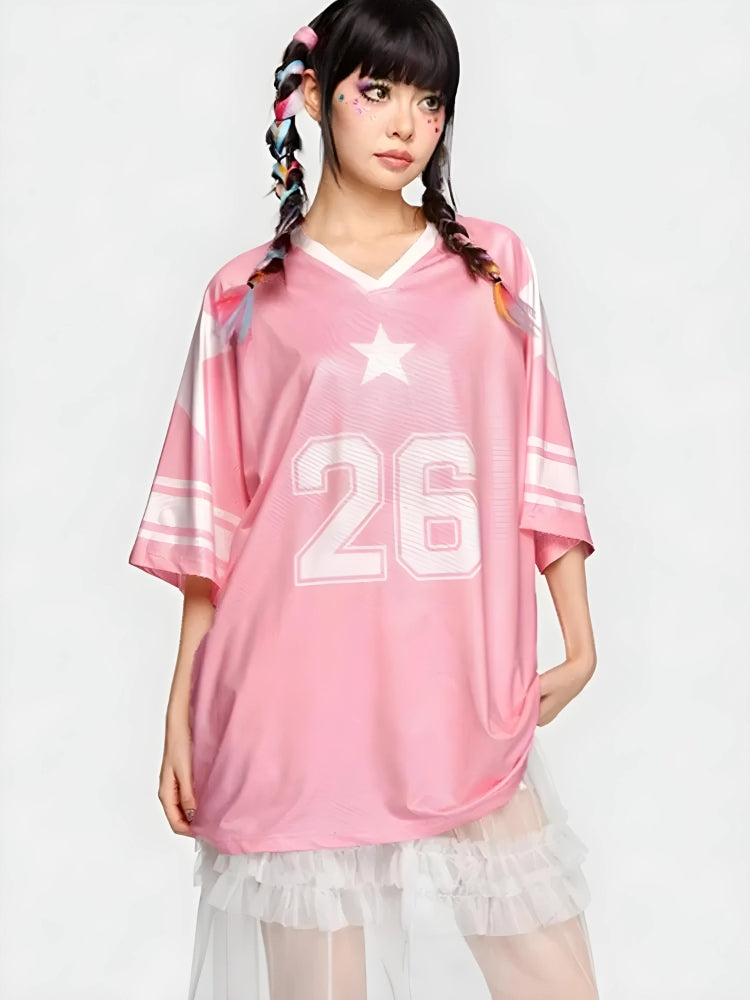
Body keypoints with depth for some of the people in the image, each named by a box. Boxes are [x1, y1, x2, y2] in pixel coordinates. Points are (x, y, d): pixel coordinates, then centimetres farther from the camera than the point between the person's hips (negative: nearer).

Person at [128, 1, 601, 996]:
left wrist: (579, 643, 6)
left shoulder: (494, 267, 8)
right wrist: (182, 710, 5)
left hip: (464, 699, 2)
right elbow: (209, 521, 5)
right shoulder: (246, 296, 4)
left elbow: (541, 466, 9)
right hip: (295, 701, -1)